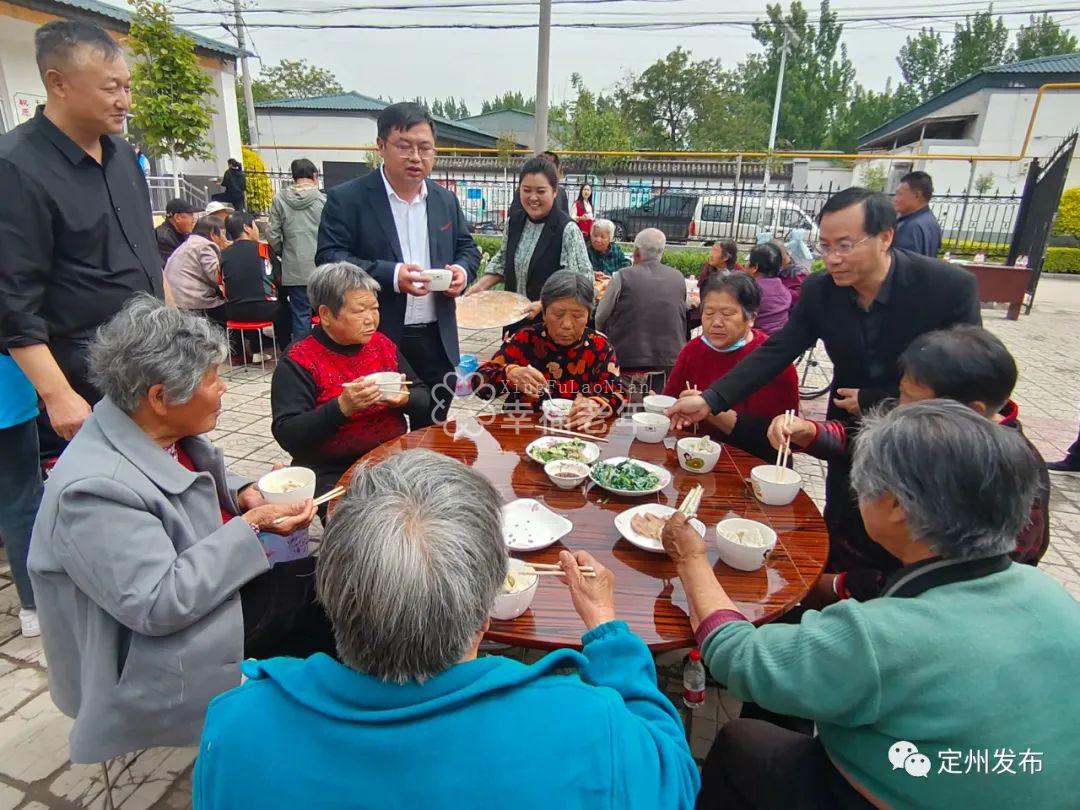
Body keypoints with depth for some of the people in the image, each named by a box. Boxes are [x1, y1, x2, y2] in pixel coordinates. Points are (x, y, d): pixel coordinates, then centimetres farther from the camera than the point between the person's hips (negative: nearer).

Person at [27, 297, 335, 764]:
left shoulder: (158, 429, -6)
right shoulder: (96, 486, -30)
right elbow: (158, 604, -30)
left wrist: (244, 496, -7)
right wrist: (250, 527, -25)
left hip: (207, 586, 7)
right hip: (164, 652, -7)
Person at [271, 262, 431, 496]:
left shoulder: (383, 344, 8)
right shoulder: (298, 362, -7)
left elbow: (424, 401, 12)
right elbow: (286, 435, -14)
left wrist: (405, 398, -11)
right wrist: (342, 407, -27)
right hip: (332, 475, -5)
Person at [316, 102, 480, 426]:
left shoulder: (446, 200, 10)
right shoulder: (346, 198, -6)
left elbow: (468, 248, 18)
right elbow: (328, 258, -12)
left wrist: (462, 270, -7)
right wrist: (389, 274, -25)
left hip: (437, 341, 5)